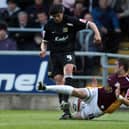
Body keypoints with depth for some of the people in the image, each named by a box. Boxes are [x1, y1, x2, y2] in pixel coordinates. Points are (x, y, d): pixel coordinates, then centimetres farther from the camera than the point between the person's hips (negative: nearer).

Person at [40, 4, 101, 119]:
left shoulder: (71, 21, -6)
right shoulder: (49, 26, 3)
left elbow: (91, 24, -1)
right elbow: (44, 42, 14)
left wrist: (97, 34, -18)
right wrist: (43, 50, -7)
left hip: (68, 52, -3)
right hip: (55, 54, 3)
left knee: (68, 69, -33)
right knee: (58, 80, -2)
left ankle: (65, 100, -39)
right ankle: (66, 110, 6)